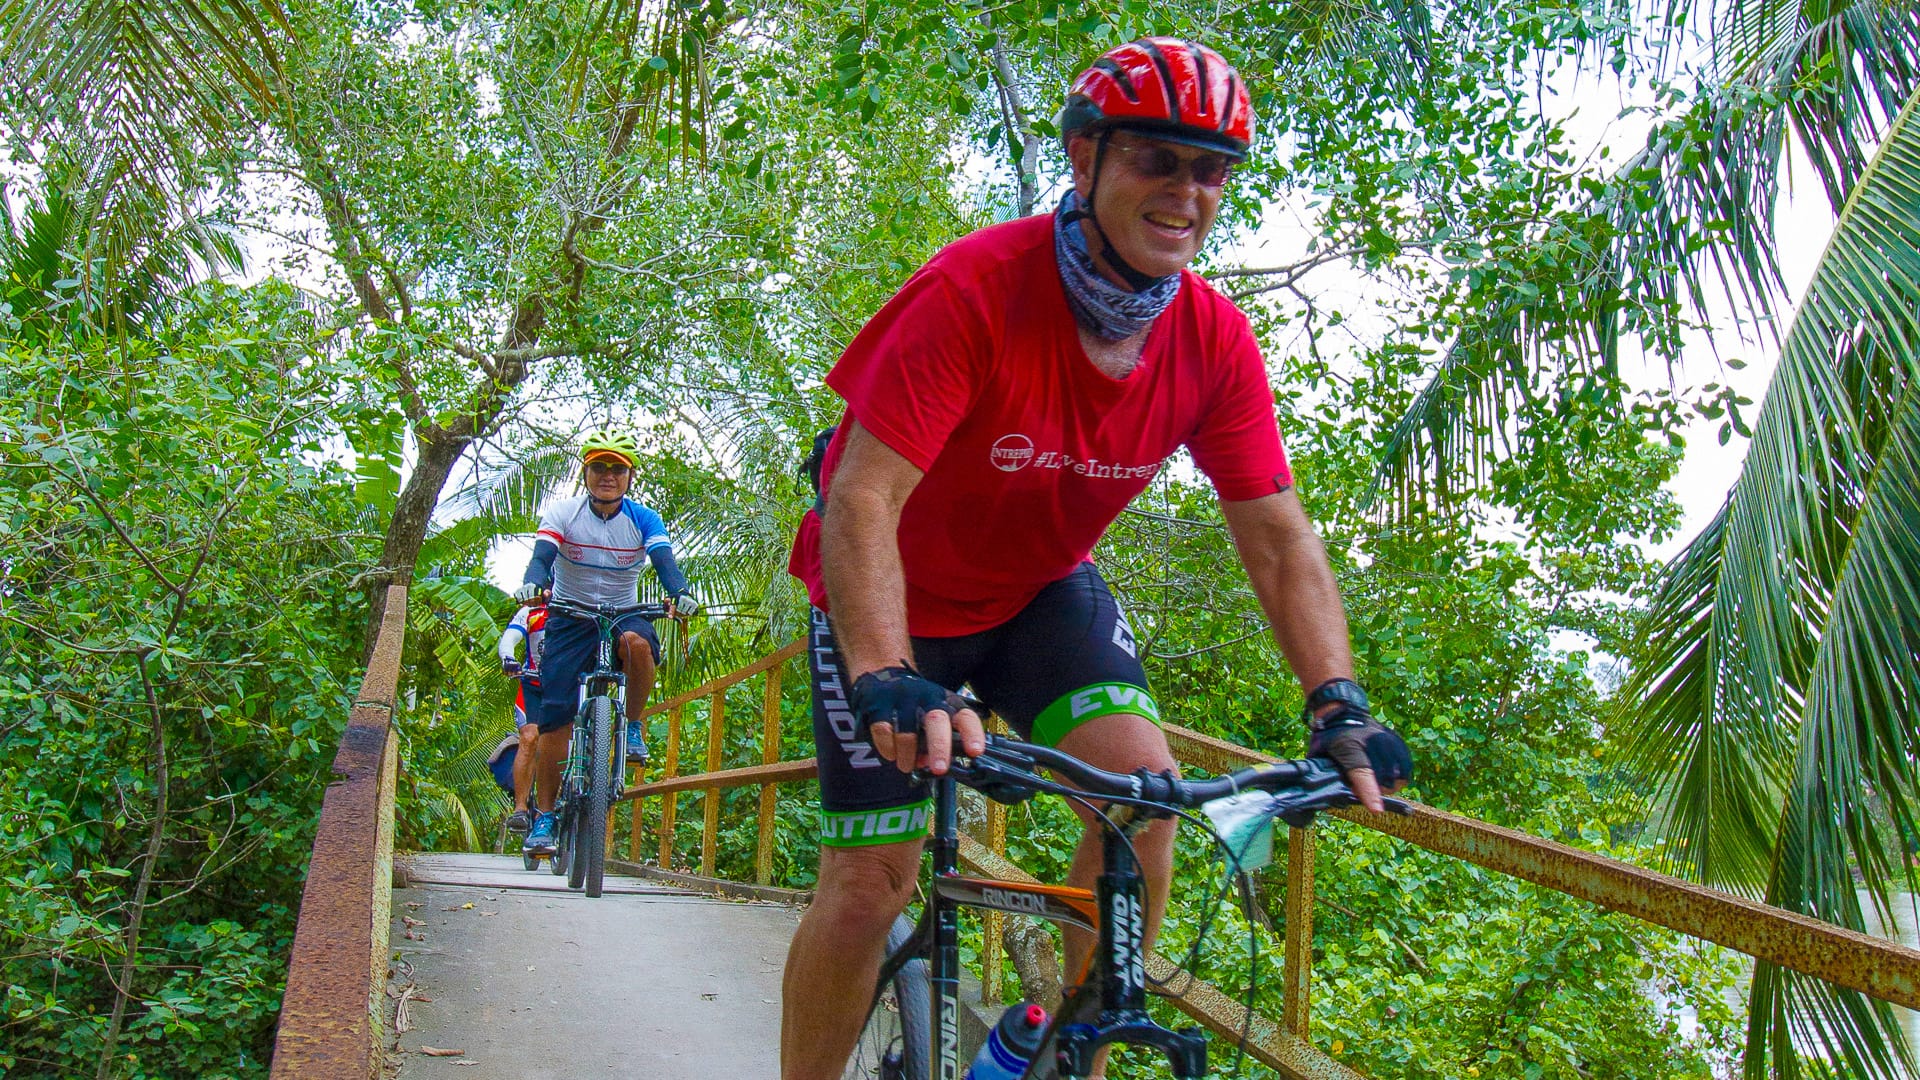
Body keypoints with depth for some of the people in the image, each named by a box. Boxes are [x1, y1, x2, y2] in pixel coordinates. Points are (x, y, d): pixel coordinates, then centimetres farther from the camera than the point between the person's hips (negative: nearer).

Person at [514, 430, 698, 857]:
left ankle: (633, 726, -13)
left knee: (636, 642, -37)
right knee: (555, 719, -8)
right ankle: (544, 817, 3)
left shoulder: (644, 519, -5)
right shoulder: (562, 513, -7)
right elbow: (542, 556, -21)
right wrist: (533, 583, -45)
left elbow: (665, 564, -19)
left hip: (623, 613, 0)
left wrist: (680, 593, -41)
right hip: (570, 618, 0)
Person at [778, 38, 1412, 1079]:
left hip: (1041, 590, 4)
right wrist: (888, 682, -48)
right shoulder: (973, 290, -29)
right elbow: (861, 501, -34)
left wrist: (1336, 703, -24)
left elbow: (1278, 537, -12)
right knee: (871, 879, -6)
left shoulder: (1216, 340, -14)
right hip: (896, 602, -4)